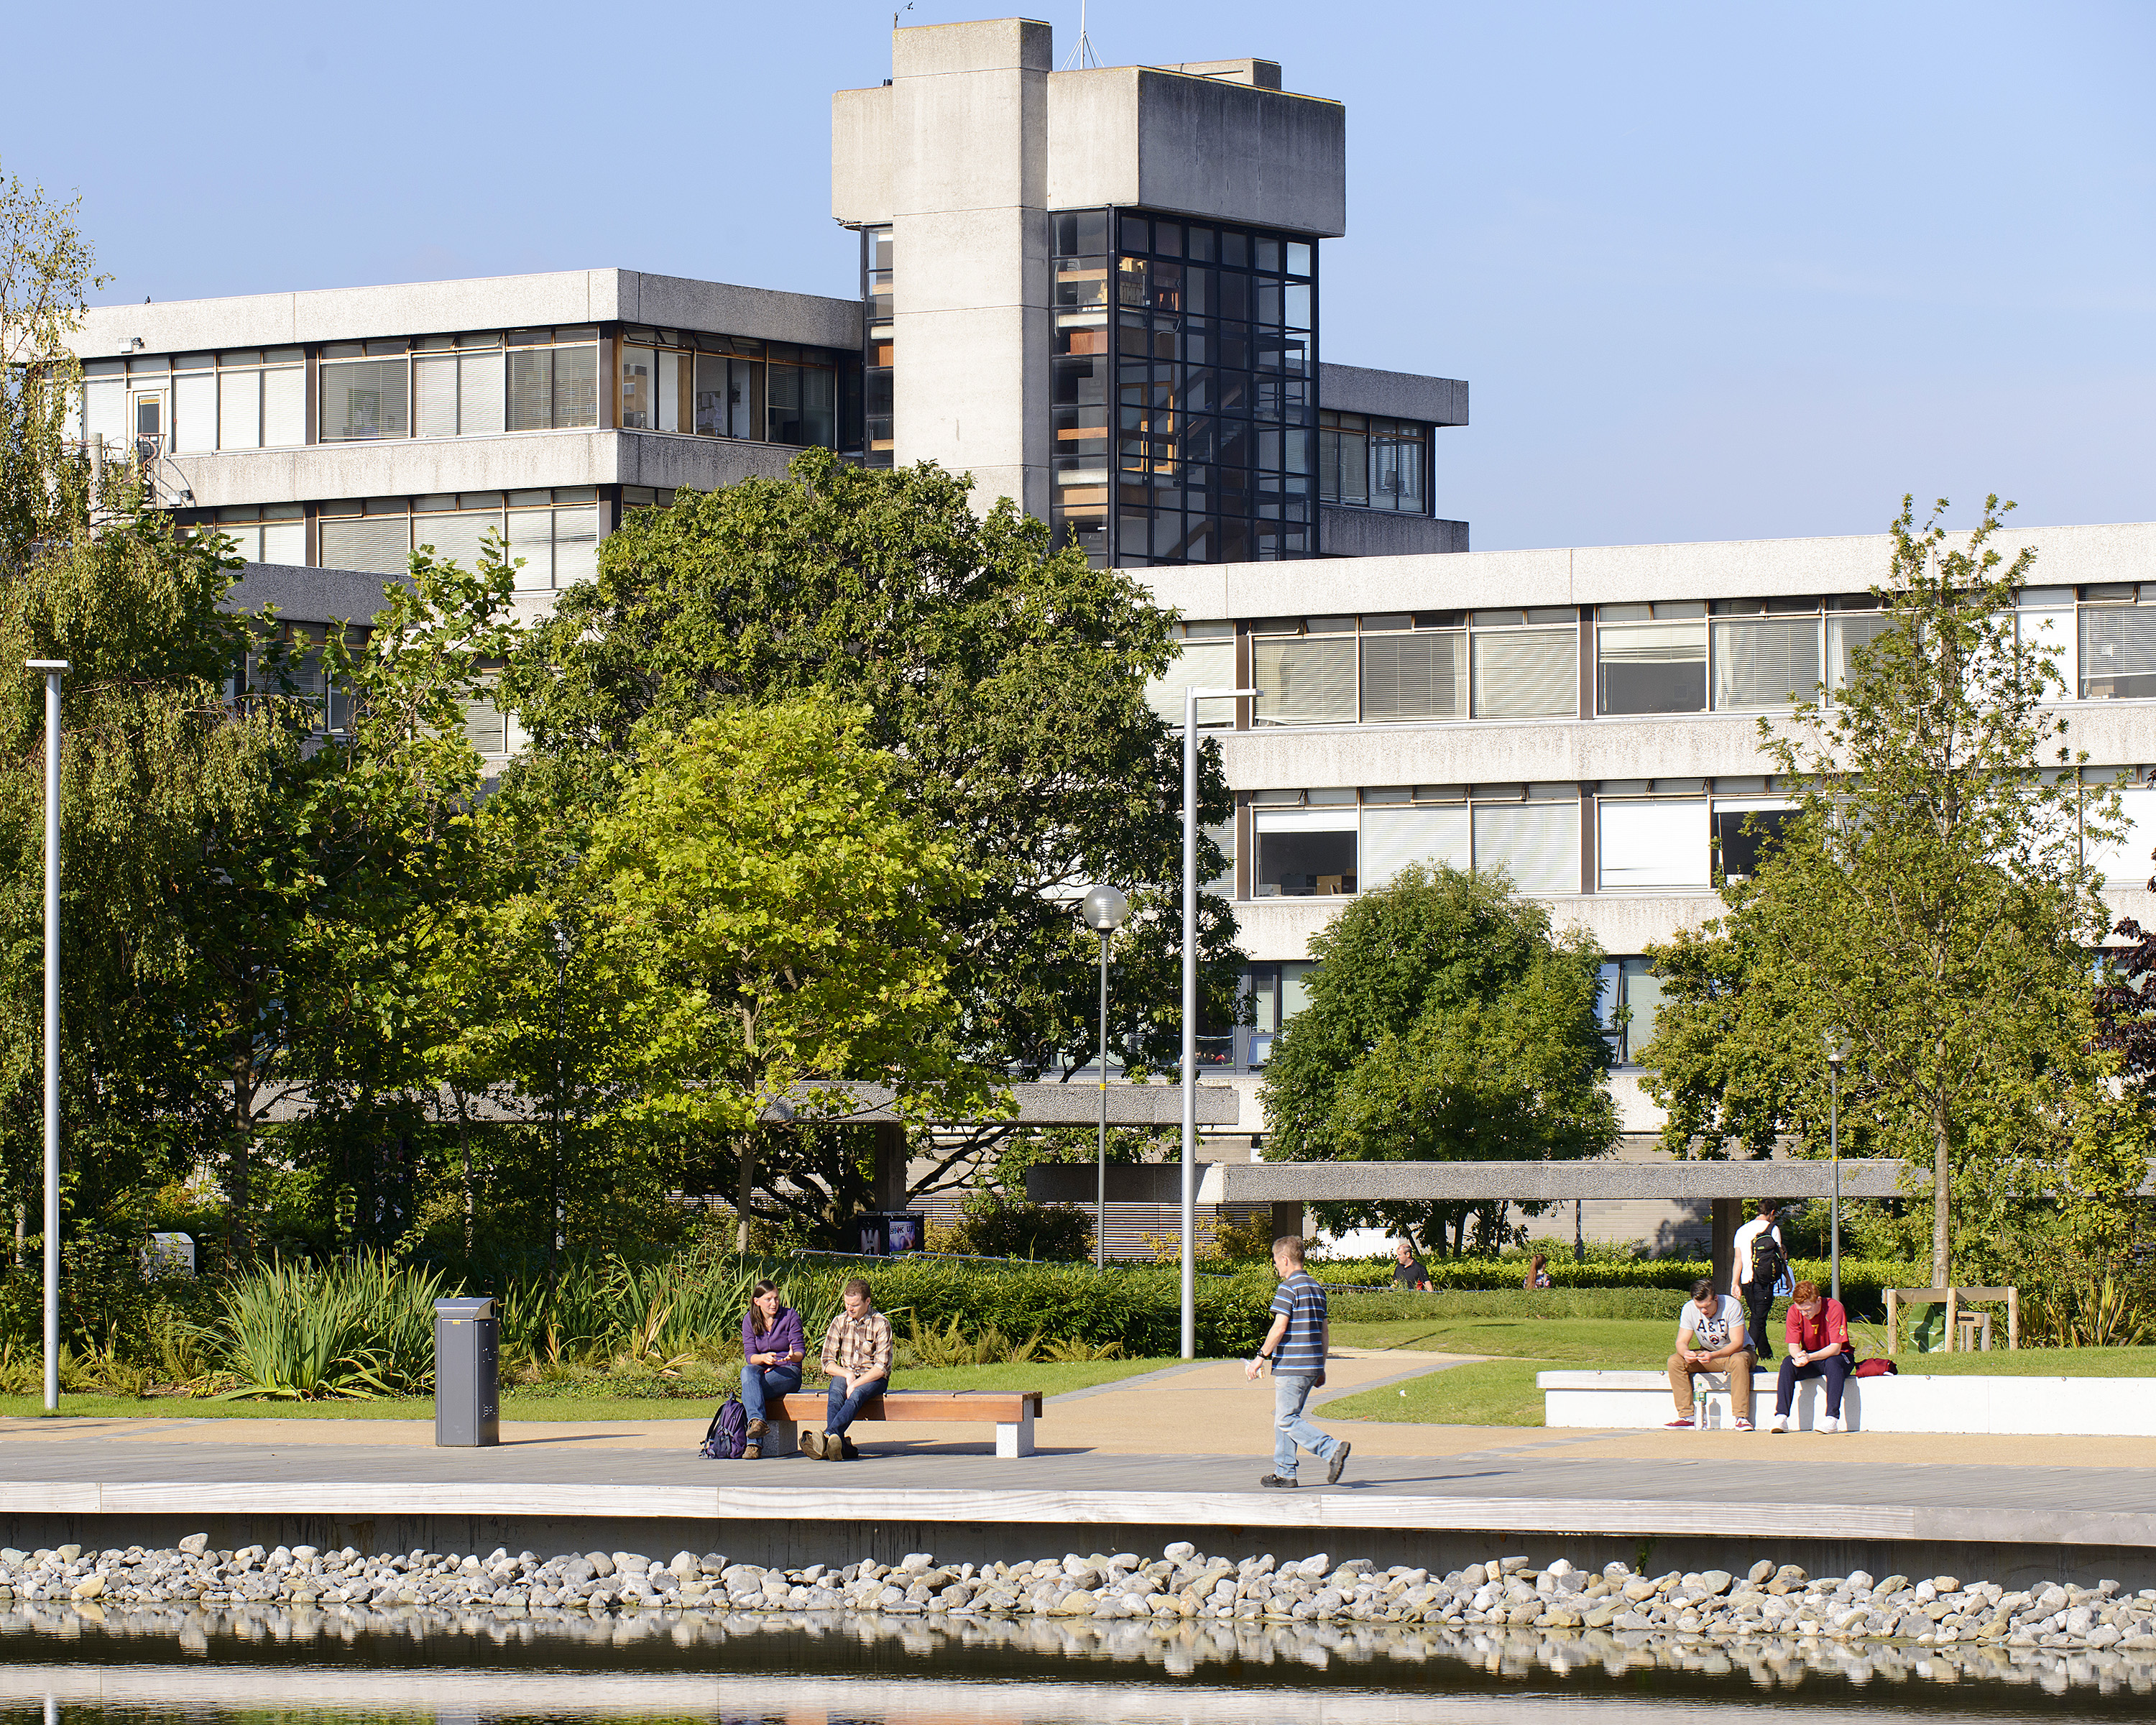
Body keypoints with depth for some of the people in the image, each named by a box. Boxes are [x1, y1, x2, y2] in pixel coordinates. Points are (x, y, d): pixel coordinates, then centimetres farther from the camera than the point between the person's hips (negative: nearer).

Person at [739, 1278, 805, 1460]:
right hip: (762, 1371, 3)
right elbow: (749, 1356, -1)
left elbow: (800, 1351, -5)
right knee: (747, 1372, -34)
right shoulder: (749, 1320, 6)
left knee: (748, 1390, -30)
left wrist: (793, 1356, -30)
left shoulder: (790, 1316, -1)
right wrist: (764, 1358, -24)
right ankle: (757, 1421, -50)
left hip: (789, 1372, -3)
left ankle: (753, 1444, -37)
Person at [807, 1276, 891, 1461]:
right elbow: (828, 1362, 7)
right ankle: (842, 1446, -51)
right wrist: (847, 1375, -12)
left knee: (856, 1395, -37)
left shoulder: (881, 1324, -5)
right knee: (835, 1393, -33)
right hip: (845, 1374, 3)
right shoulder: (840, 1322, 7)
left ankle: (828, 1435, -59)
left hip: (874, 1378, -3)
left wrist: (856, 1384, -22)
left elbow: (882, 1367, -11)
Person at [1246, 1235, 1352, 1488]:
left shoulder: (1288, 1289, -11)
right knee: (1283, 1417, 16)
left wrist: (1261, 1357, -10)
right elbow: (1325, 1331, 17)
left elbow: (1279, 1327, -18)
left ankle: (1331, 1449, -21)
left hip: (1291, 1365, -9)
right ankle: (1284, 1473, 16)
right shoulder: (1317, 1289, 15)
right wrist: (1321, 1368, 22)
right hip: (1312, 1365, 9)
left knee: (1287, 1420, -7)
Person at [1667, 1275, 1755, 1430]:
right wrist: (1685, 1353, -36)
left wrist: (1713, 1355, -44)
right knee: (1675, 1361, -19)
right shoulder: (1689, 1309, -12)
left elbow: (1737, 1343, -28)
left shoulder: (1731, 1306, -24)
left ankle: (1740, 1417, -38)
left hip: (1735, 1352, -4)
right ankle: (1686, 1416, -20)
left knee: (1739, 1361, -39)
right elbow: (1681, 1341, -10)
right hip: (1707, 1355, 4)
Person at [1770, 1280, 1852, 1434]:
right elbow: (1793, 1345, -9)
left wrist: (1809, 1357, -41)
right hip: (1810, 1359, 3)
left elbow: (1835, 1348, -25)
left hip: (1837, 1356, -3)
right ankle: (1781, 1417, -32)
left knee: (1833, 1362, -38)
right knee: (1788, 1362, -26)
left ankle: (1832, 1418, -43)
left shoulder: (1834, 1308, -22)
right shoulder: (1794, 1312, -10)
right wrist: (1798, 1356, -35)